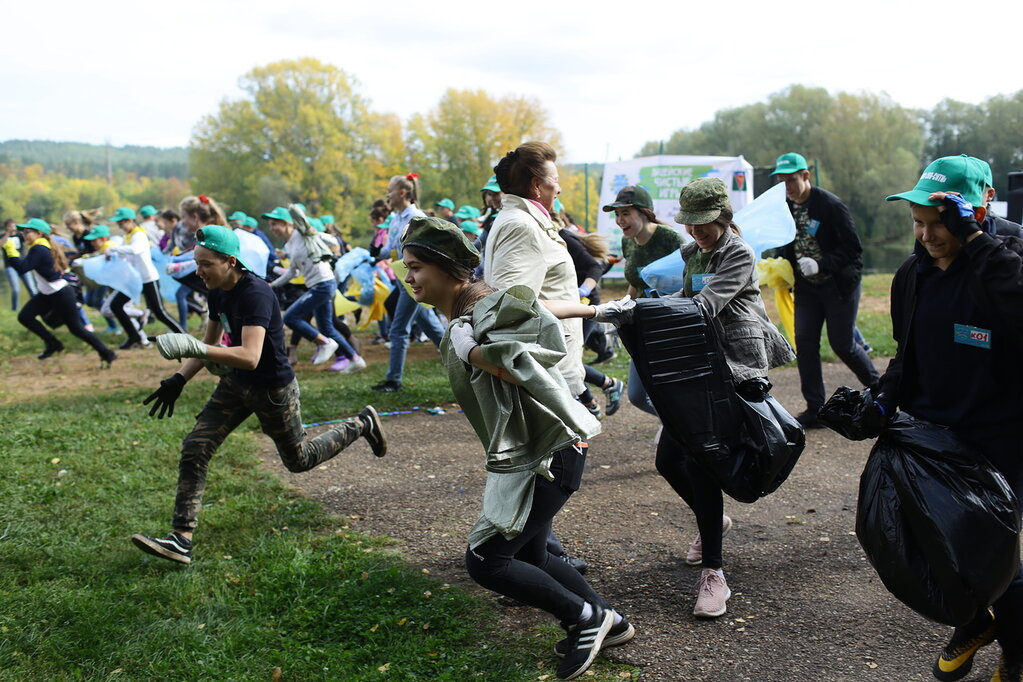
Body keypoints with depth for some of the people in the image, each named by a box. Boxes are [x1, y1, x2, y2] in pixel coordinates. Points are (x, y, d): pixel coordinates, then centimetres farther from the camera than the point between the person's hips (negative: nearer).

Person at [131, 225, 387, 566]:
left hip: (273, 390, -8)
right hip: (235, 384, 8)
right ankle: (181, 540, -1)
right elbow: (210, 344, 13)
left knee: (299, 459, 13)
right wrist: (179, 379, 3)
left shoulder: (255, 293, -29)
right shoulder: (217, 292, -2)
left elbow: (250, 356, -40)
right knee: (194, 450, -4)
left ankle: (361, 425, 36)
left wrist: (194, 347, -47)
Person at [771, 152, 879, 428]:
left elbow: (852, 248, -17)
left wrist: (821, 264, -27)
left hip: (839, 284, -6)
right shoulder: (787, 207, 1)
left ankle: (878, 388, 28)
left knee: (842, 344, 1)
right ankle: (814, 409, 6)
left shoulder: (831, 205, -18)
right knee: (804, 342, -2)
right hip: (806, 286, 6)